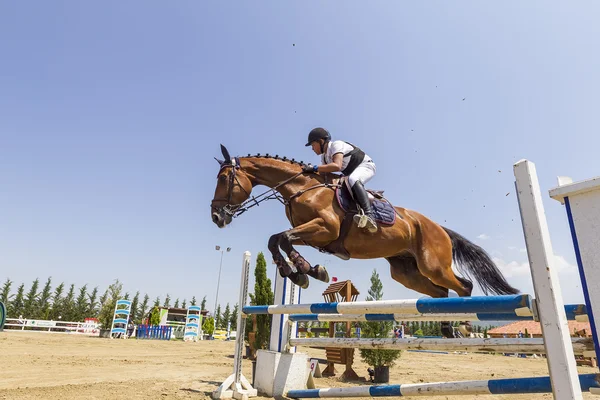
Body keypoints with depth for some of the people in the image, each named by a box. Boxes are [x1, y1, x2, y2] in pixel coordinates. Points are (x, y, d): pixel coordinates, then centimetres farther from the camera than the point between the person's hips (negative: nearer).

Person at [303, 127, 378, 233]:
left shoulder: (336, 145, -22)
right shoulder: (324, 157, 4)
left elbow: (337, 166, -38)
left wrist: (314, 168, -38)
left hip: (366, 165, -10)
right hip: (352, 173, 10)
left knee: (353, 180, -39)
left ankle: (369, 215, -51)